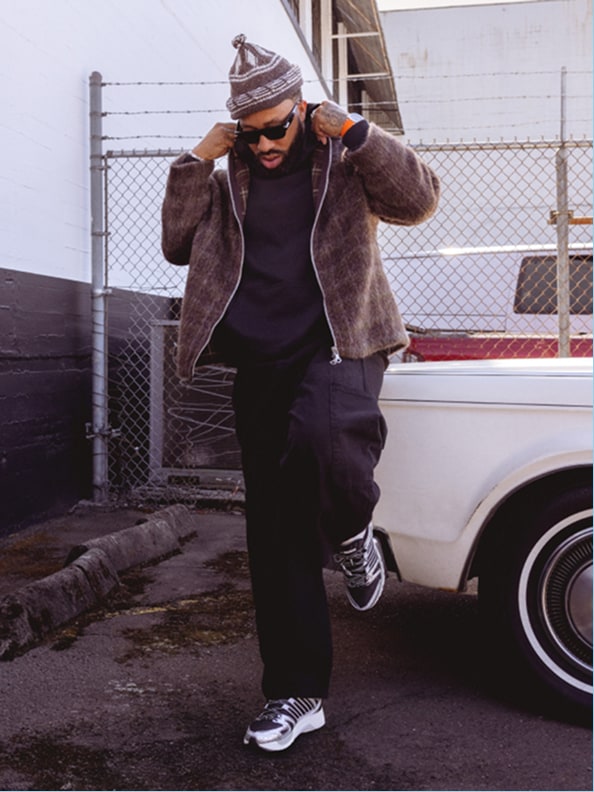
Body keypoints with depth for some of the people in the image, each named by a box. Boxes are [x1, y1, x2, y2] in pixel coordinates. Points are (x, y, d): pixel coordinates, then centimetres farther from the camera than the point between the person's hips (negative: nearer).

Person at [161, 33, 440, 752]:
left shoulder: (344, 163, 8)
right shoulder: (228, 181, 16)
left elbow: (419, 199, -6)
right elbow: (178, 245, 9)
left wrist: (353, 130, -11)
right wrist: (197, 161, 3)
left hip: (337, 344, -3)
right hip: (260, 363, 4)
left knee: (326, 437, -39)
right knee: (275, 536, 2)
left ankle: (351, 535, -2)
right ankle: (296, 694, 14)